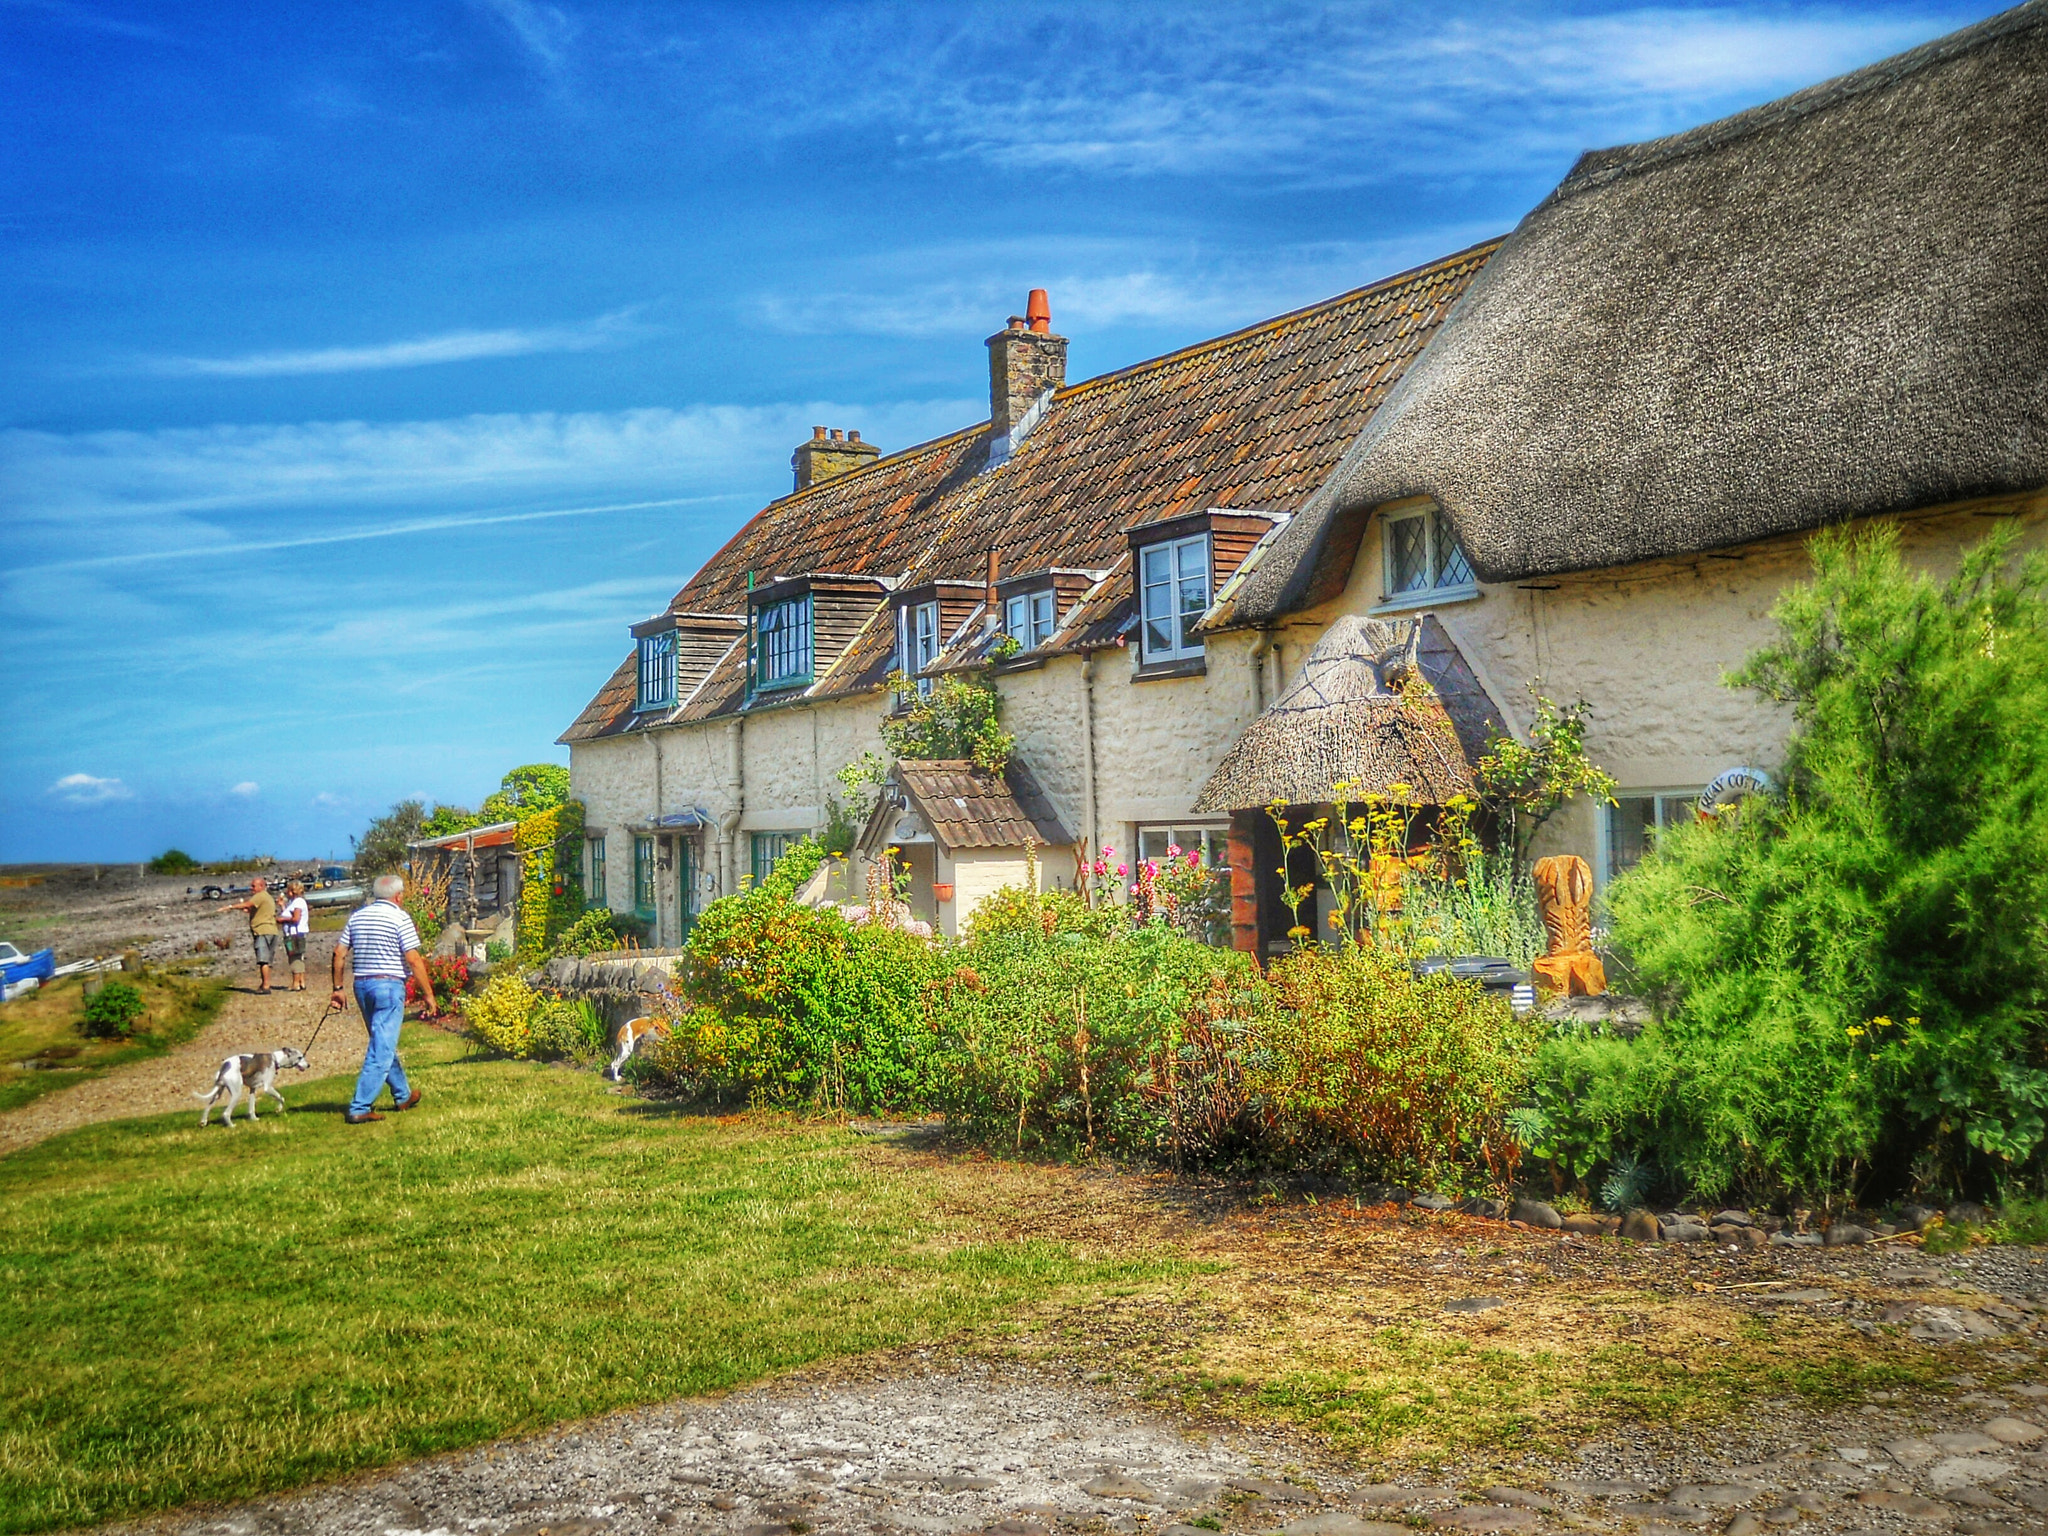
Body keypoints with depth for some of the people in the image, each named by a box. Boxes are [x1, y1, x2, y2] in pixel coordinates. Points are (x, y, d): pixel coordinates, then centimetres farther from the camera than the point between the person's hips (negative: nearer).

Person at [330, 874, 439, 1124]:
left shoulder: (357, 916, 10)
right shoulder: (399, 918, -8)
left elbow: (339, 953, 9)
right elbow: (413, 959, -13)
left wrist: (338, 988, 16)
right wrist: (428, 993, -8)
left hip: (362, 985, 7)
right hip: (389, 986, -7)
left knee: (384, 1044, 20)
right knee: (382, 1050, -5)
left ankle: (403, 1096, 34)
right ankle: (359, 1108, -9)